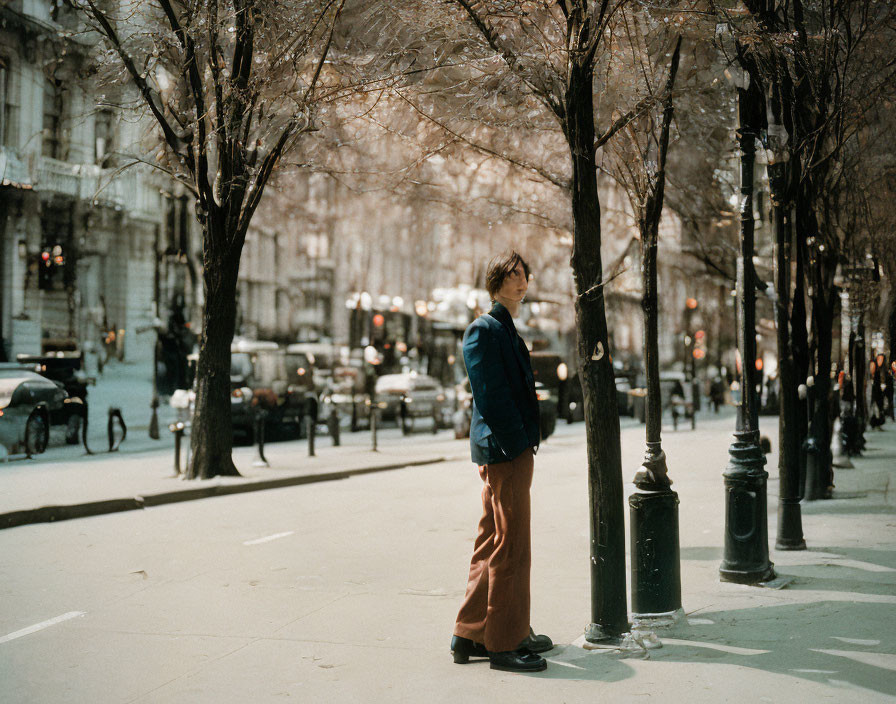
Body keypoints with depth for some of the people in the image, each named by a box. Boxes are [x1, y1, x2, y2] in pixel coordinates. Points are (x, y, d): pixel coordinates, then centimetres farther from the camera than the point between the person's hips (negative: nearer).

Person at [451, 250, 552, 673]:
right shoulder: (484, 329, -10)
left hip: (513, 448, 10)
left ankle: (471, 635, 22)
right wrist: (517, 444, -20)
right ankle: (504, 644, 4)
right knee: (512, 546, -5)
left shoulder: (505, 329, 20)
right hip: (504, 449, -10)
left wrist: (526, 443, 13)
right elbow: (491, 394, -18)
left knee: (493, 543, 14)